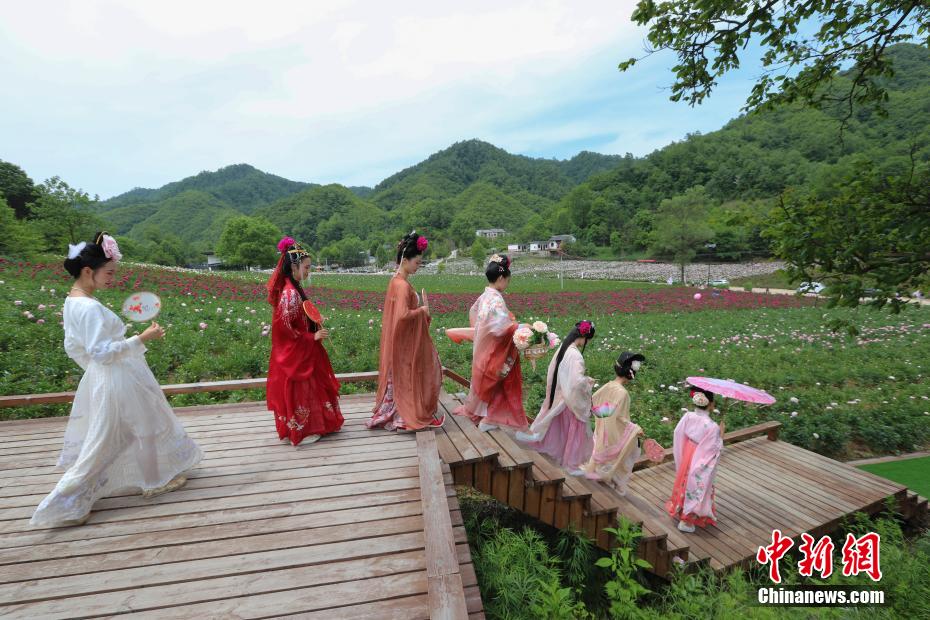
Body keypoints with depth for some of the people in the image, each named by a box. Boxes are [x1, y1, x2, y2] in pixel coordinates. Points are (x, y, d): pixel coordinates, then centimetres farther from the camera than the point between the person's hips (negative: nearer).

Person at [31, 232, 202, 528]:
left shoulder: (71, 302, 6)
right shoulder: (91, 307, -25)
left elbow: (72, 347, 13)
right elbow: (103, 351, -26)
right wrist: (142, 338, -23)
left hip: (100, 378, 10)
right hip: (118, 381, -10)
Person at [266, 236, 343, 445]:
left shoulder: (291, 288, 7)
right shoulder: (290, 292, -23)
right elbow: (284, 326, -24)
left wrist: (314, 320, 4)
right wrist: (312, 337, -18)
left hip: (300, 350, 9)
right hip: (295, 352, -9)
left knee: (303, 388, 18)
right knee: (298, 388, 3)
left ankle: (303, 426, 30)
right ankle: (300, 432, 17)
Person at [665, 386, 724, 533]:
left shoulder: (687, 416, -15)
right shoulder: (712, 426, -28)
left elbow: (677, 434, -6)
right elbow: (715, 449, -19)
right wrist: (721, 434, -9)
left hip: (686, 458, 5)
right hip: (701, 463, -5)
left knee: (686, 484, 26)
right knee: (696, 489, 13)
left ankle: (679, 511, 45)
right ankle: (687, 521, 25)